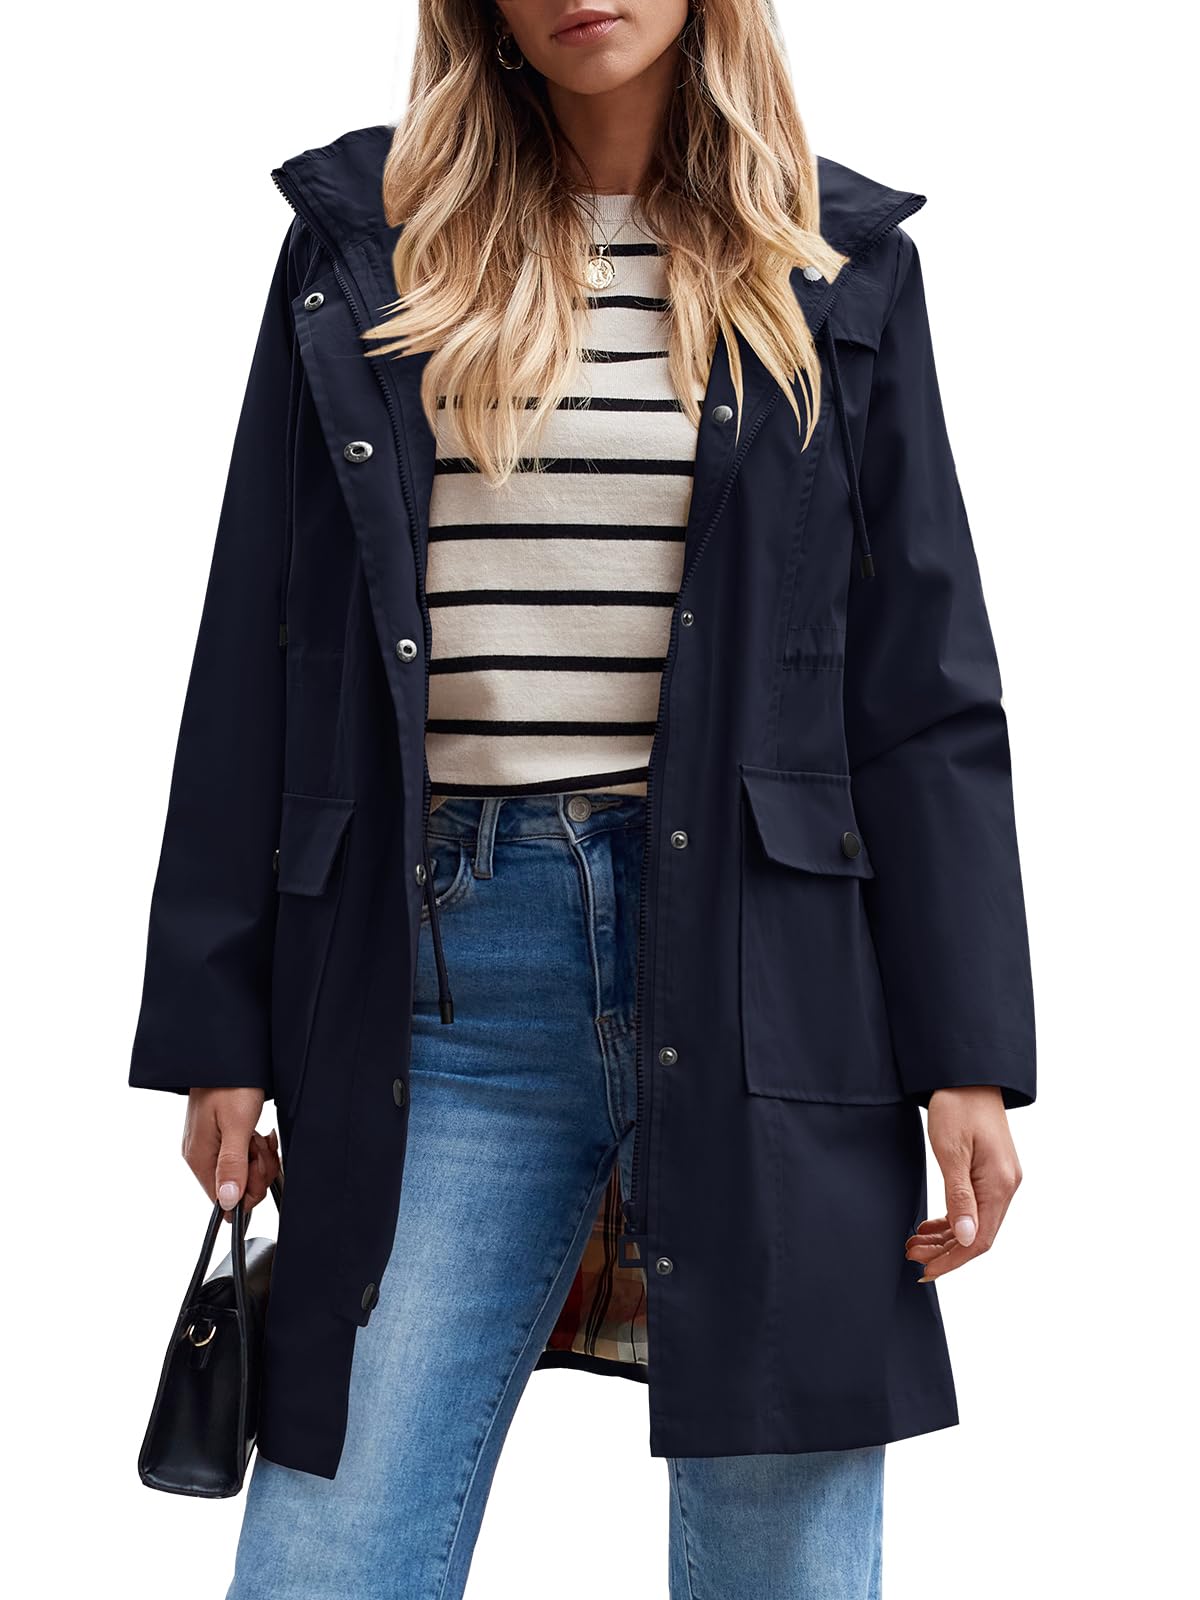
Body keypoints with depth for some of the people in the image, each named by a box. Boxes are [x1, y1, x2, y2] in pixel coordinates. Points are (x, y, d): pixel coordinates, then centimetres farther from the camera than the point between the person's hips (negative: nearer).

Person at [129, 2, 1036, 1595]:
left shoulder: (832, 267, 9)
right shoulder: (363, 240, 11)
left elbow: (926, 682, 5)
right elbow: (255, 657, 9)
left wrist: (964, 1053, -2)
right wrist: (217, 1028, 4)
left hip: (755, 951, 0)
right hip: (446, 963, 1)